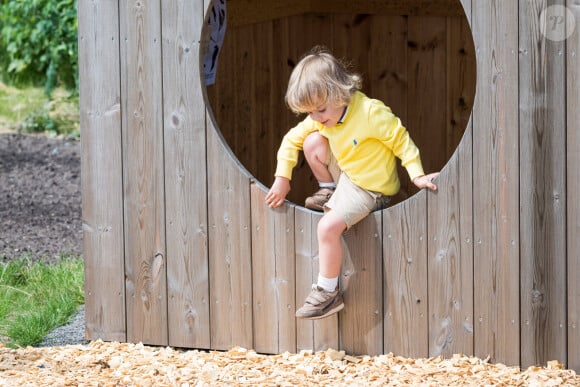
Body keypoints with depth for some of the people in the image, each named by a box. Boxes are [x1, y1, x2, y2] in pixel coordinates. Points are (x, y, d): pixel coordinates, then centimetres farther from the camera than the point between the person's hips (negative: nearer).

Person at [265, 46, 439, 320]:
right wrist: (282, 179, 1)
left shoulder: (370, 113, -29)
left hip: (369, 188, -7)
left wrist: (417, 175, -27)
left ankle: (328, 293, -10)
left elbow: (401, 140, -21)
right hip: (345, 172, 7)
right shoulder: (319, 119, -6)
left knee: (328, 227, -24)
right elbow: (292, 140, 6)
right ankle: (330, 192, 12)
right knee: (312, 142, -12)